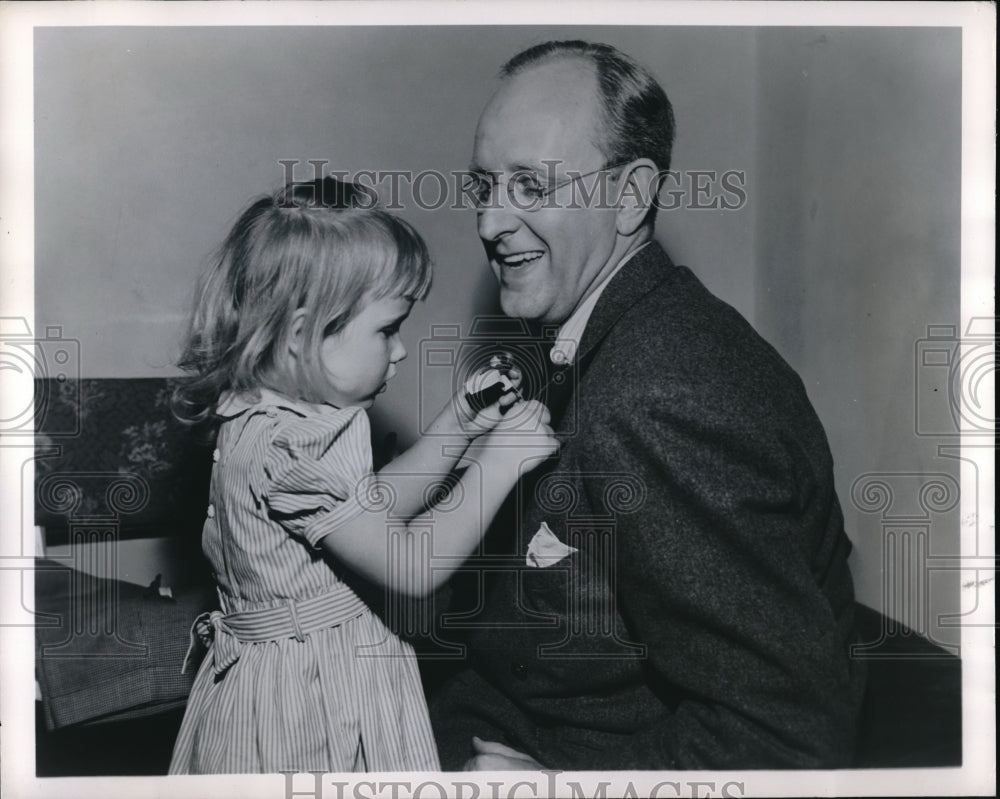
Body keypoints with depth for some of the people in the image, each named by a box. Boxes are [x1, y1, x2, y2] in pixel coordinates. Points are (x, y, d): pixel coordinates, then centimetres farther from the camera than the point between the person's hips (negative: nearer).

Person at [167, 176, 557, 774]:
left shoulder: (287, 417, 3)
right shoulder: (284, 445, -28)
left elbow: (375, 510, 12)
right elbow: (410, 568, -27)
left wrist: (456, 425, 5)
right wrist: (499, 460, -21)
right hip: (310, 699, -9)